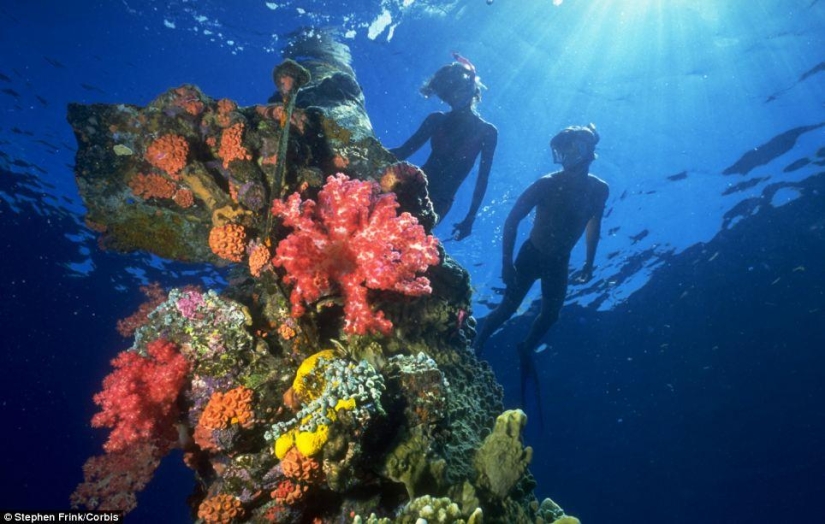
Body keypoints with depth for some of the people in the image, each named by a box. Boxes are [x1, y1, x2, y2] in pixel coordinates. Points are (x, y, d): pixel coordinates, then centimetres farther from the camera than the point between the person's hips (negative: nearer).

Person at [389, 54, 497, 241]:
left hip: (439, 202, -3)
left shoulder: (487, 131, 0)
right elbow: (403, 152, 8)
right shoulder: (437, 120, 9)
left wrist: (470, 218, -7)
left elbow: (482, 180, -1)